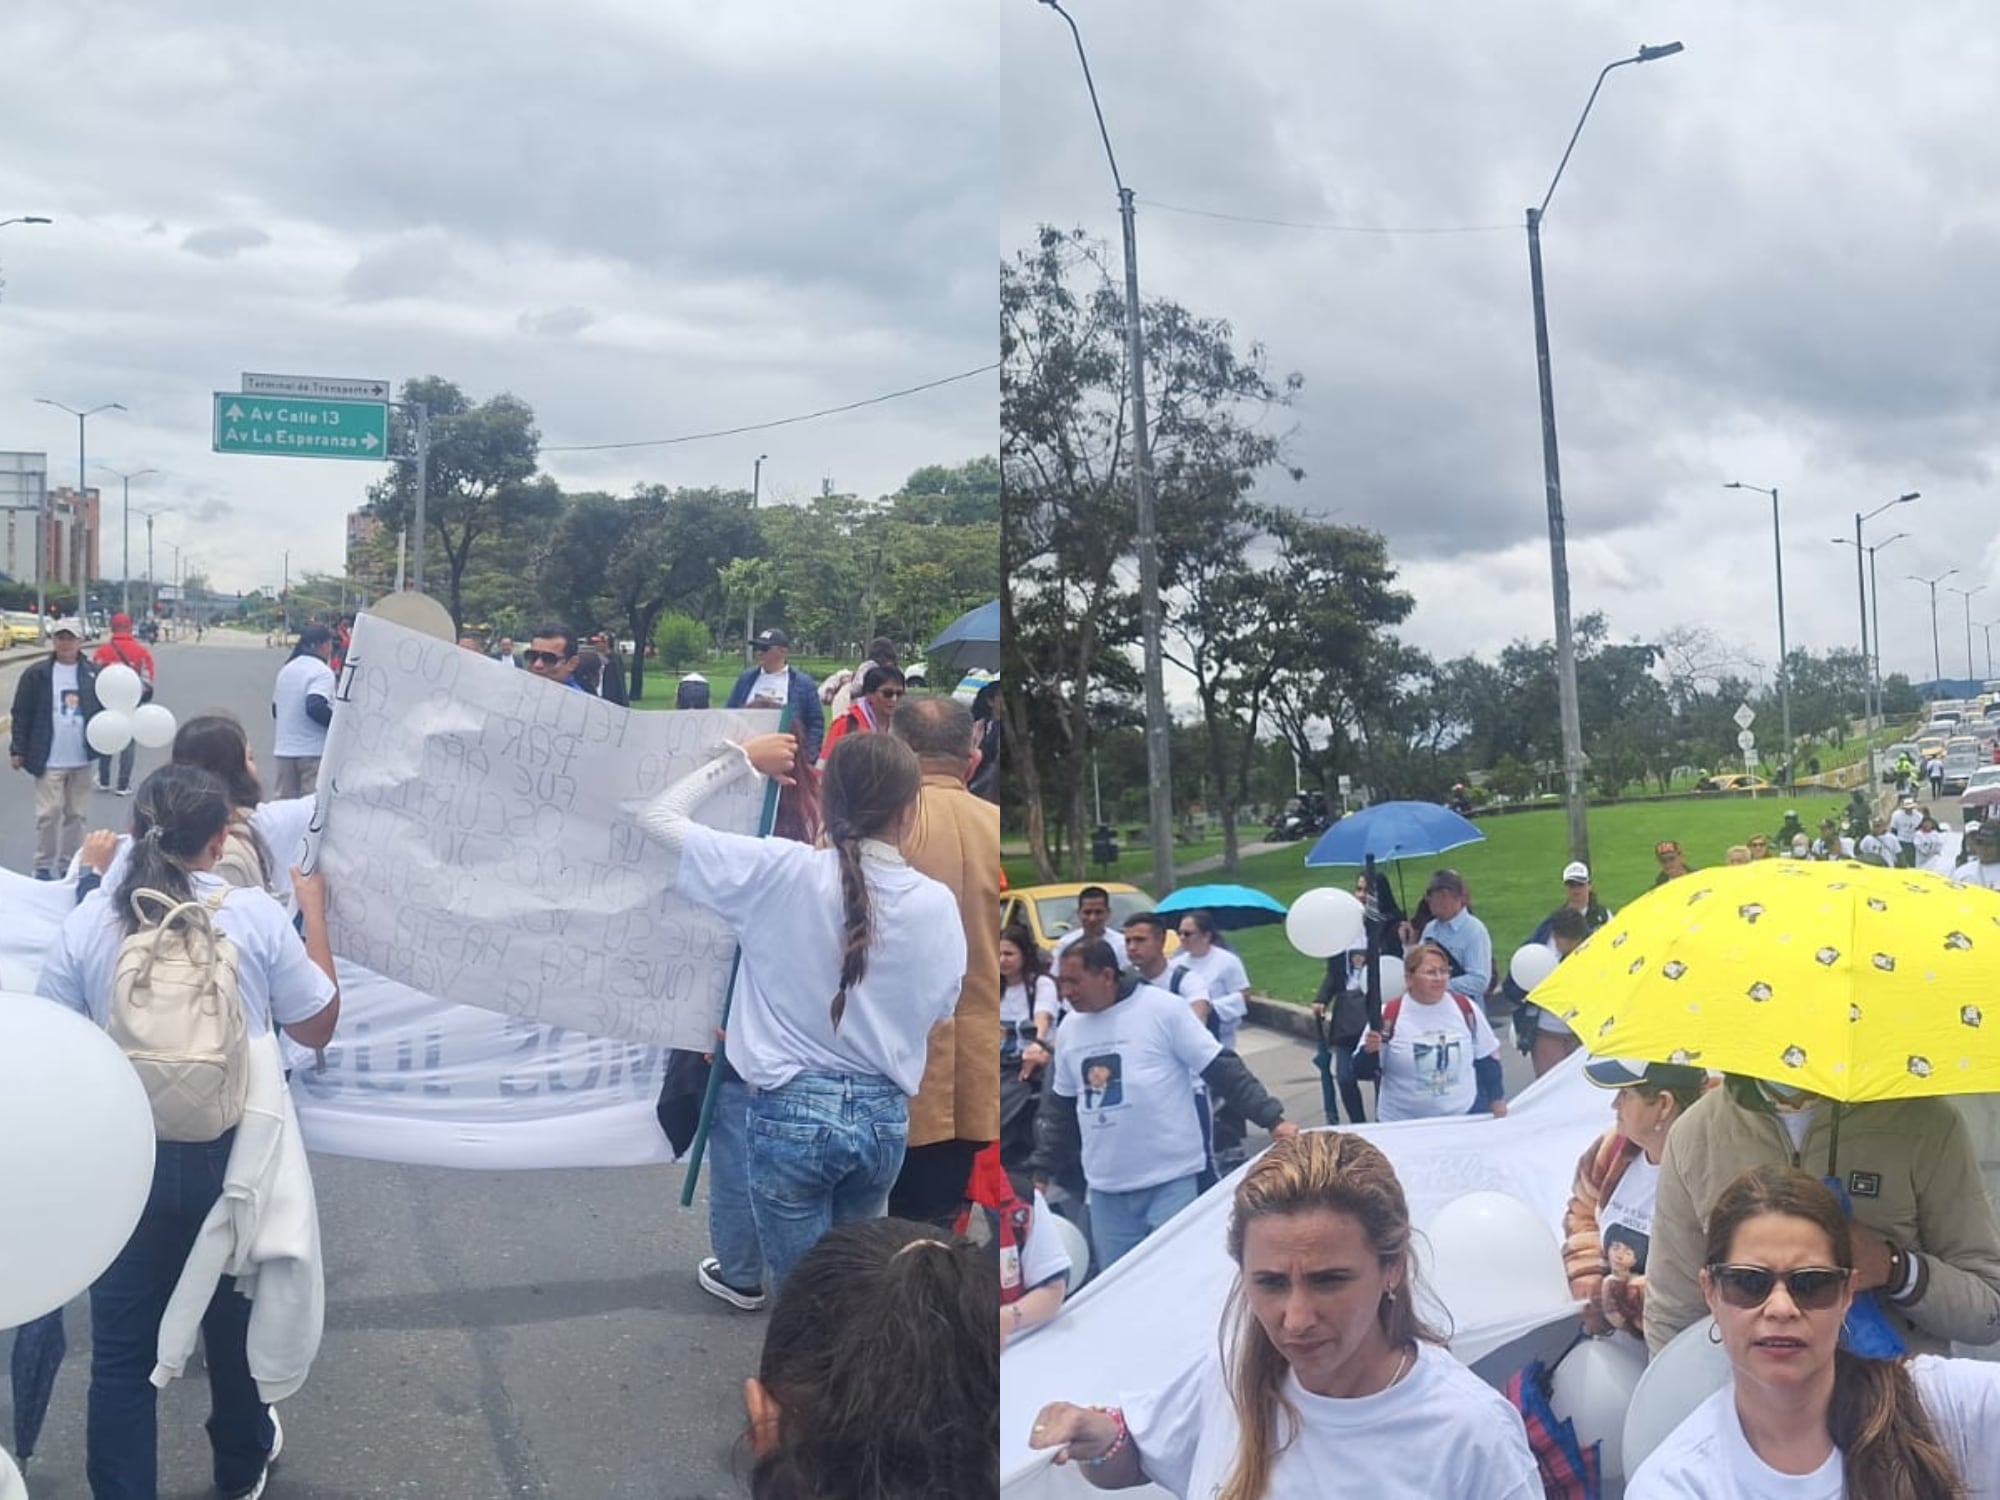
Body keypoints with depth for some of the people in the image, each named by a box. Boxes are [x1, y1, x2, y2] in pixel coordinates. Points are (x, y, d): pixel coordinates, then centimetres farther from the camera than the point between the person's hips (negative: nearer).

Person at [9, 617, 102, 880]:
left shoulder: (94, 674, 2)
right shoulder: (37, 674, -3)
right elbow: (22, 714, -2)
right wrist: (17, 749, -4)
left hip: (81, 759, 2)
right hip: (49, 759, -2)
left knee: (75, 814, 10)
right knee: (48, 814, -1)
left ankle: (69, 865, 21)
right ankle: (44, 867, 10)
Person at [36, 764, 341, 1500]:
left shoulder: (88, 921, -9)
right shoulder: (258, 916, -12)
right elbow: (318, 1028, -2)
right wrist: (315, 913, 5)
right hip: (236, 1153, 1)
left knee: (122, 1347, 11)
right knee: (236, 1318, 22)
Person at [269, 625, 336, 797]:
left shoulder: (286, 669, 14)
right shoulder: (321, 672, -11)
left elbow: (275, 710, 21)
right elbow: (315, 708, -24)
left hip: (283, 749, 8)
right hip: (313, 751, -8)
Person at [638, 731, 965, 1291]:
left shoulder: (784, 872, -12)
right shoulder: (936, 903, -6)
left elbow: (658, 816, -4)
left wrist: (742, 759, 4)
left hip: (793, 1112, -3)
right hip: (884, 1117, 3)